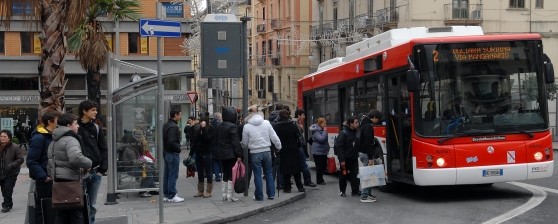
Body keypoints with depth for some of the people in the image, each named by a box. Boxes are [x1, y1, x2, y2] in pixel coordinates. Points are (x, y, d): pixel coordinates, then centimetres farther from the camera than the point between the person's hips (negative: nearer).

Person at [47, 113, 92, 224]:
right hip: (70, 181, -9)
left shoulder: (54, 141, 18)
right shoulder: (70, 140, -13)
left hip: (58, 181, 9)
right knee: (76, 214, -3)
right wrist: (88, 164, -15)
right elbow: (76, 158, -31)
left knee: (61, 215, 12)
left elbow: (50, 162, 22)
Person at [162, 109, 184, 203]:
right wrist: (178, 149, -12)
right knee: (173, 176, -5)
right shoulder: (173, 127, -18)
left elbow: (164, 140, 18)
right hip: (173, 153, -10)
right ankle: (172, 196, -2)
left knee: (167, 175, 13)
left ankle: (166, 195, 19)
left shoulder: (166, 125, 14)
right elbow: (172, 141, -25)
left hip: (166, 152, 10)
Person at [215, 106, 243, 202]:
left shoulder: (219, 126, 9)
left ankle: (224, 194, 18)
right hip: (231, 154, -7)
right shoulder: (232, 127, -15)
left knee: (225, 174, 15)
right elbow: (236, 142, -18)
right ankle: (230, 195, -1)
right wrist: (239, 155, -16)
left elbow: (216, 139, 16)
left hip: (221, 154, 7)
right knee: (231, 174, -1)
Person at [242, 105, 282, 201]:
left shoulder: (247, 126, -9)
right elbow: (274, 137, -1)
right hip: (267, 151, 2)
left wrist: (241, 144, 24)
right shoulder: (266, 123, -4)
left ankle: (259, 196, 10)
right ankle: (271, 194, 18)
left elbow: (245, 143, 1)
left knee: (257, 175, 6)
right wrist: (279, 147, 15)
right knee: (268, 173, 15)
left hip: (255, 153, -2)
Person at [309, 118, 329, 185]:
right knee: (320, 167, -3)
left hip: (323, 152, 9)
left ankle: (320, 179, 25)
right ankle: (319, 181, 7)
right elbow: (321, 139, -28)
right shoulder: (316, 131, -16)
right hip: (318, 152, -9)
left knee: (324, 165, 13)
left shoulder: (321, 130, 13)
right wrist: (325, 131, -20)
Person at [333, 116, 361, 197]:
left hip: (353, 158, 5)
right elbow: (338, 146, -18)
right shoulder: (344, 133, -15)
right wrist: (342, 159, -20)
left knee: (354, 175, 2)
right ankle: (342, 191, 21)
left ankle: (355, 191, 7)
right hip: (345, 159, -5)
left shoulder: (356, 132, 4)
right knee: (344, 175, 8)